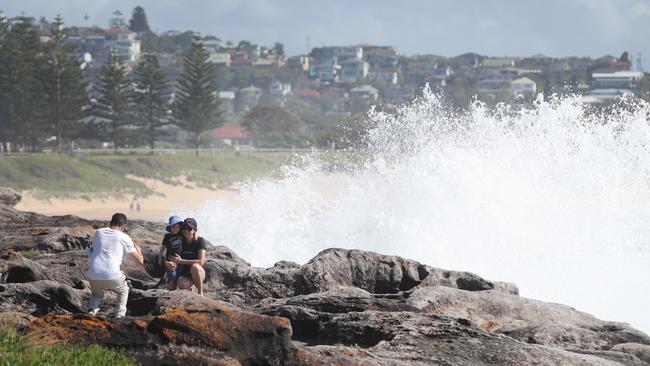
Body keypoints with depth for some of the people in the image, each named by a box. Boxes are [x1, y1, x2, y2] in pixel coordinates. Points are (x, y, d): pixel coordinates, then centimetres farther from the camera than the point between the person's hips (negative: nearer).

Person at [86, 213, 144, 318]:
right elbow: (140, 261, 12)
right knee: (123, 290, 31)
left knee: (96, 293, 34)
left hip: (93, 276, 3)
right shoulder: (124, 237, 5)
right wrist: (138, 249, 35)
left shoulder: (98, 232, 14)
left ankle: (92, 310, 7)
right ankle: (120, 315, 14)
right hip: (112, 276, -3)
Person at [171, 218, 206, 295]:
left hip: (198, 272, -1)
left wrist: (181, 261, -21)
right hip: (185, 274, 1)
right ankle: (189, 289, 2)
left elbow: (201, 262, -20)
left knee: (194, 266, -37)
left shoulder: (200, 241, -9)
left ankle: (200, 291, -17)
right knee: (182, 284, -35)